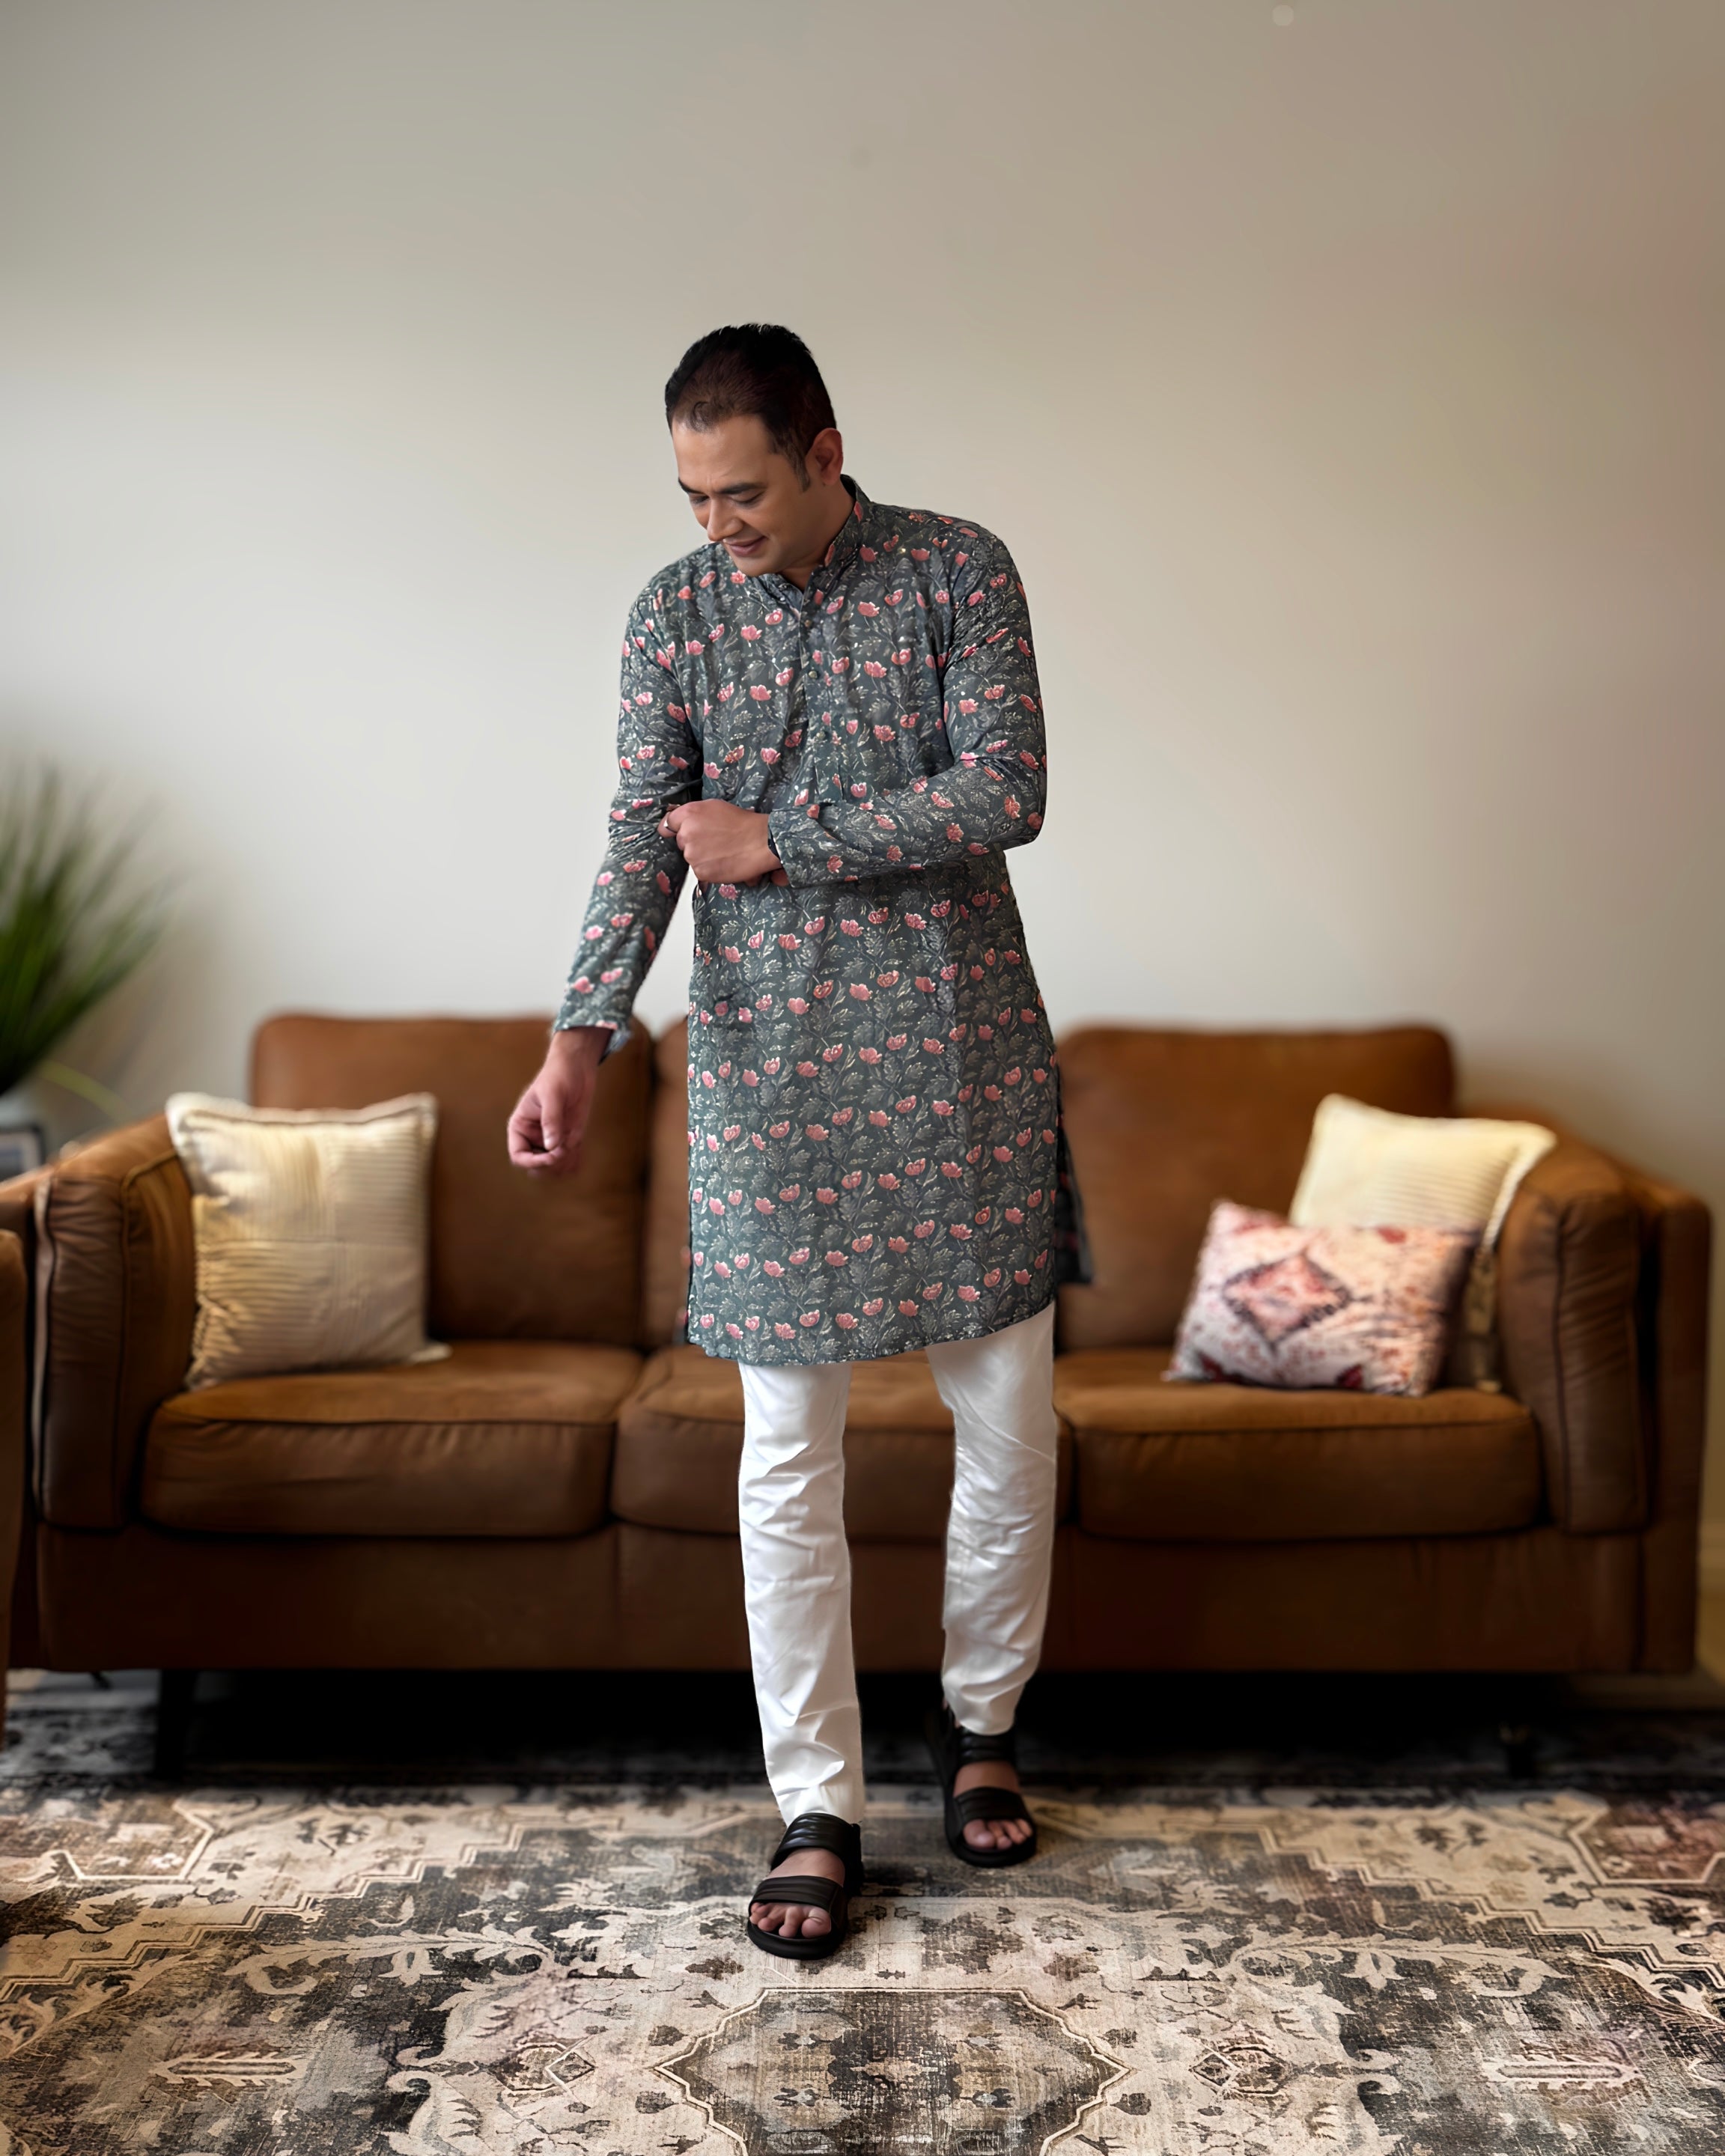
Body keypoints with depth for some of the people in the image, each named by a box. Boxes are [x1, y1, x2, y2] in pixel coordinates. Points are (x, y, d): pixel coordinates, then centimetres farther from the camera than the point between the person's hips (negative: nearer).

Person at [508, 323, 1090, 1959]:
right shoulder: (674, 613, 2)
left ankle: (979, 1722, 31)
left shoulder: (960, 572, -2)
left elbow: (1004, 795, -12)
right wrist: (579, 1043, -20)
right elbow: (642, 840, -6)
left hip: (958, 1049, 0)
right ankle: (817, 1813, 13)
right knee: (788, 1457, 2)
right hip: (771, 1067, 1)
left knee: (1008, 1421, 7)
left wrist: (781, 841, -13)